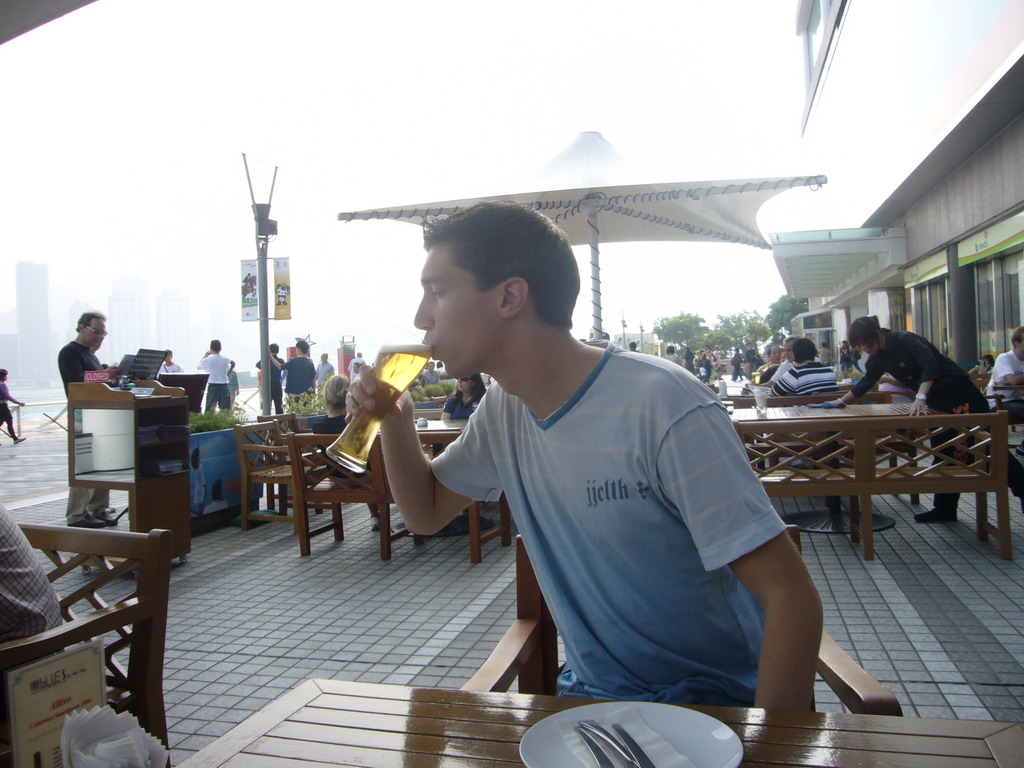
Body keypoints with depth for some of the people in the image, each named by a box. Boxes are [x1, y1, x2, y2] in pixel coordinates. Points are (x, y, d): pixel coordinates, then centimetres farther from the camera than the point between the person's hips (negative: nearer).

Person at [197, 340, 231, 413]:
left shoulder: (207, 359, -6)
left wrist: (205, 355, 23)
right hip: (224, 386, 2)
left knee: (209, 410, 0)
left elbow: (198, 367, 13)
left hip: (212, 386, -2)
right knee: (225, 410, 4)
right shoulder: (226, 360, -2)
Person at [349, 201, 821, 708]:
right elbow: (426, 513, 14)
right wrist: (393, 419, -3)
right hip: (590, 694, 5)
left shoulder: (662, 407, -22)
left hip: (713, 705, -4)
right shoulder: (502, 409, 0)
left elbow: (791, 599, -20)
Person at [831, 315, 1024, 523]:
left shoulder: (905, 340, -20)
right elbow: (865, 383, 18)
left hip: (957, 392, -8)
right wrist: (841, 401, 15)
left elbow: (930, 365, -30)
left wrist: (920, 398, -41)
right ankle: (944, 509, 13)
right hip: (935, 401, 9)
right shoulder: (878, 358, 6)